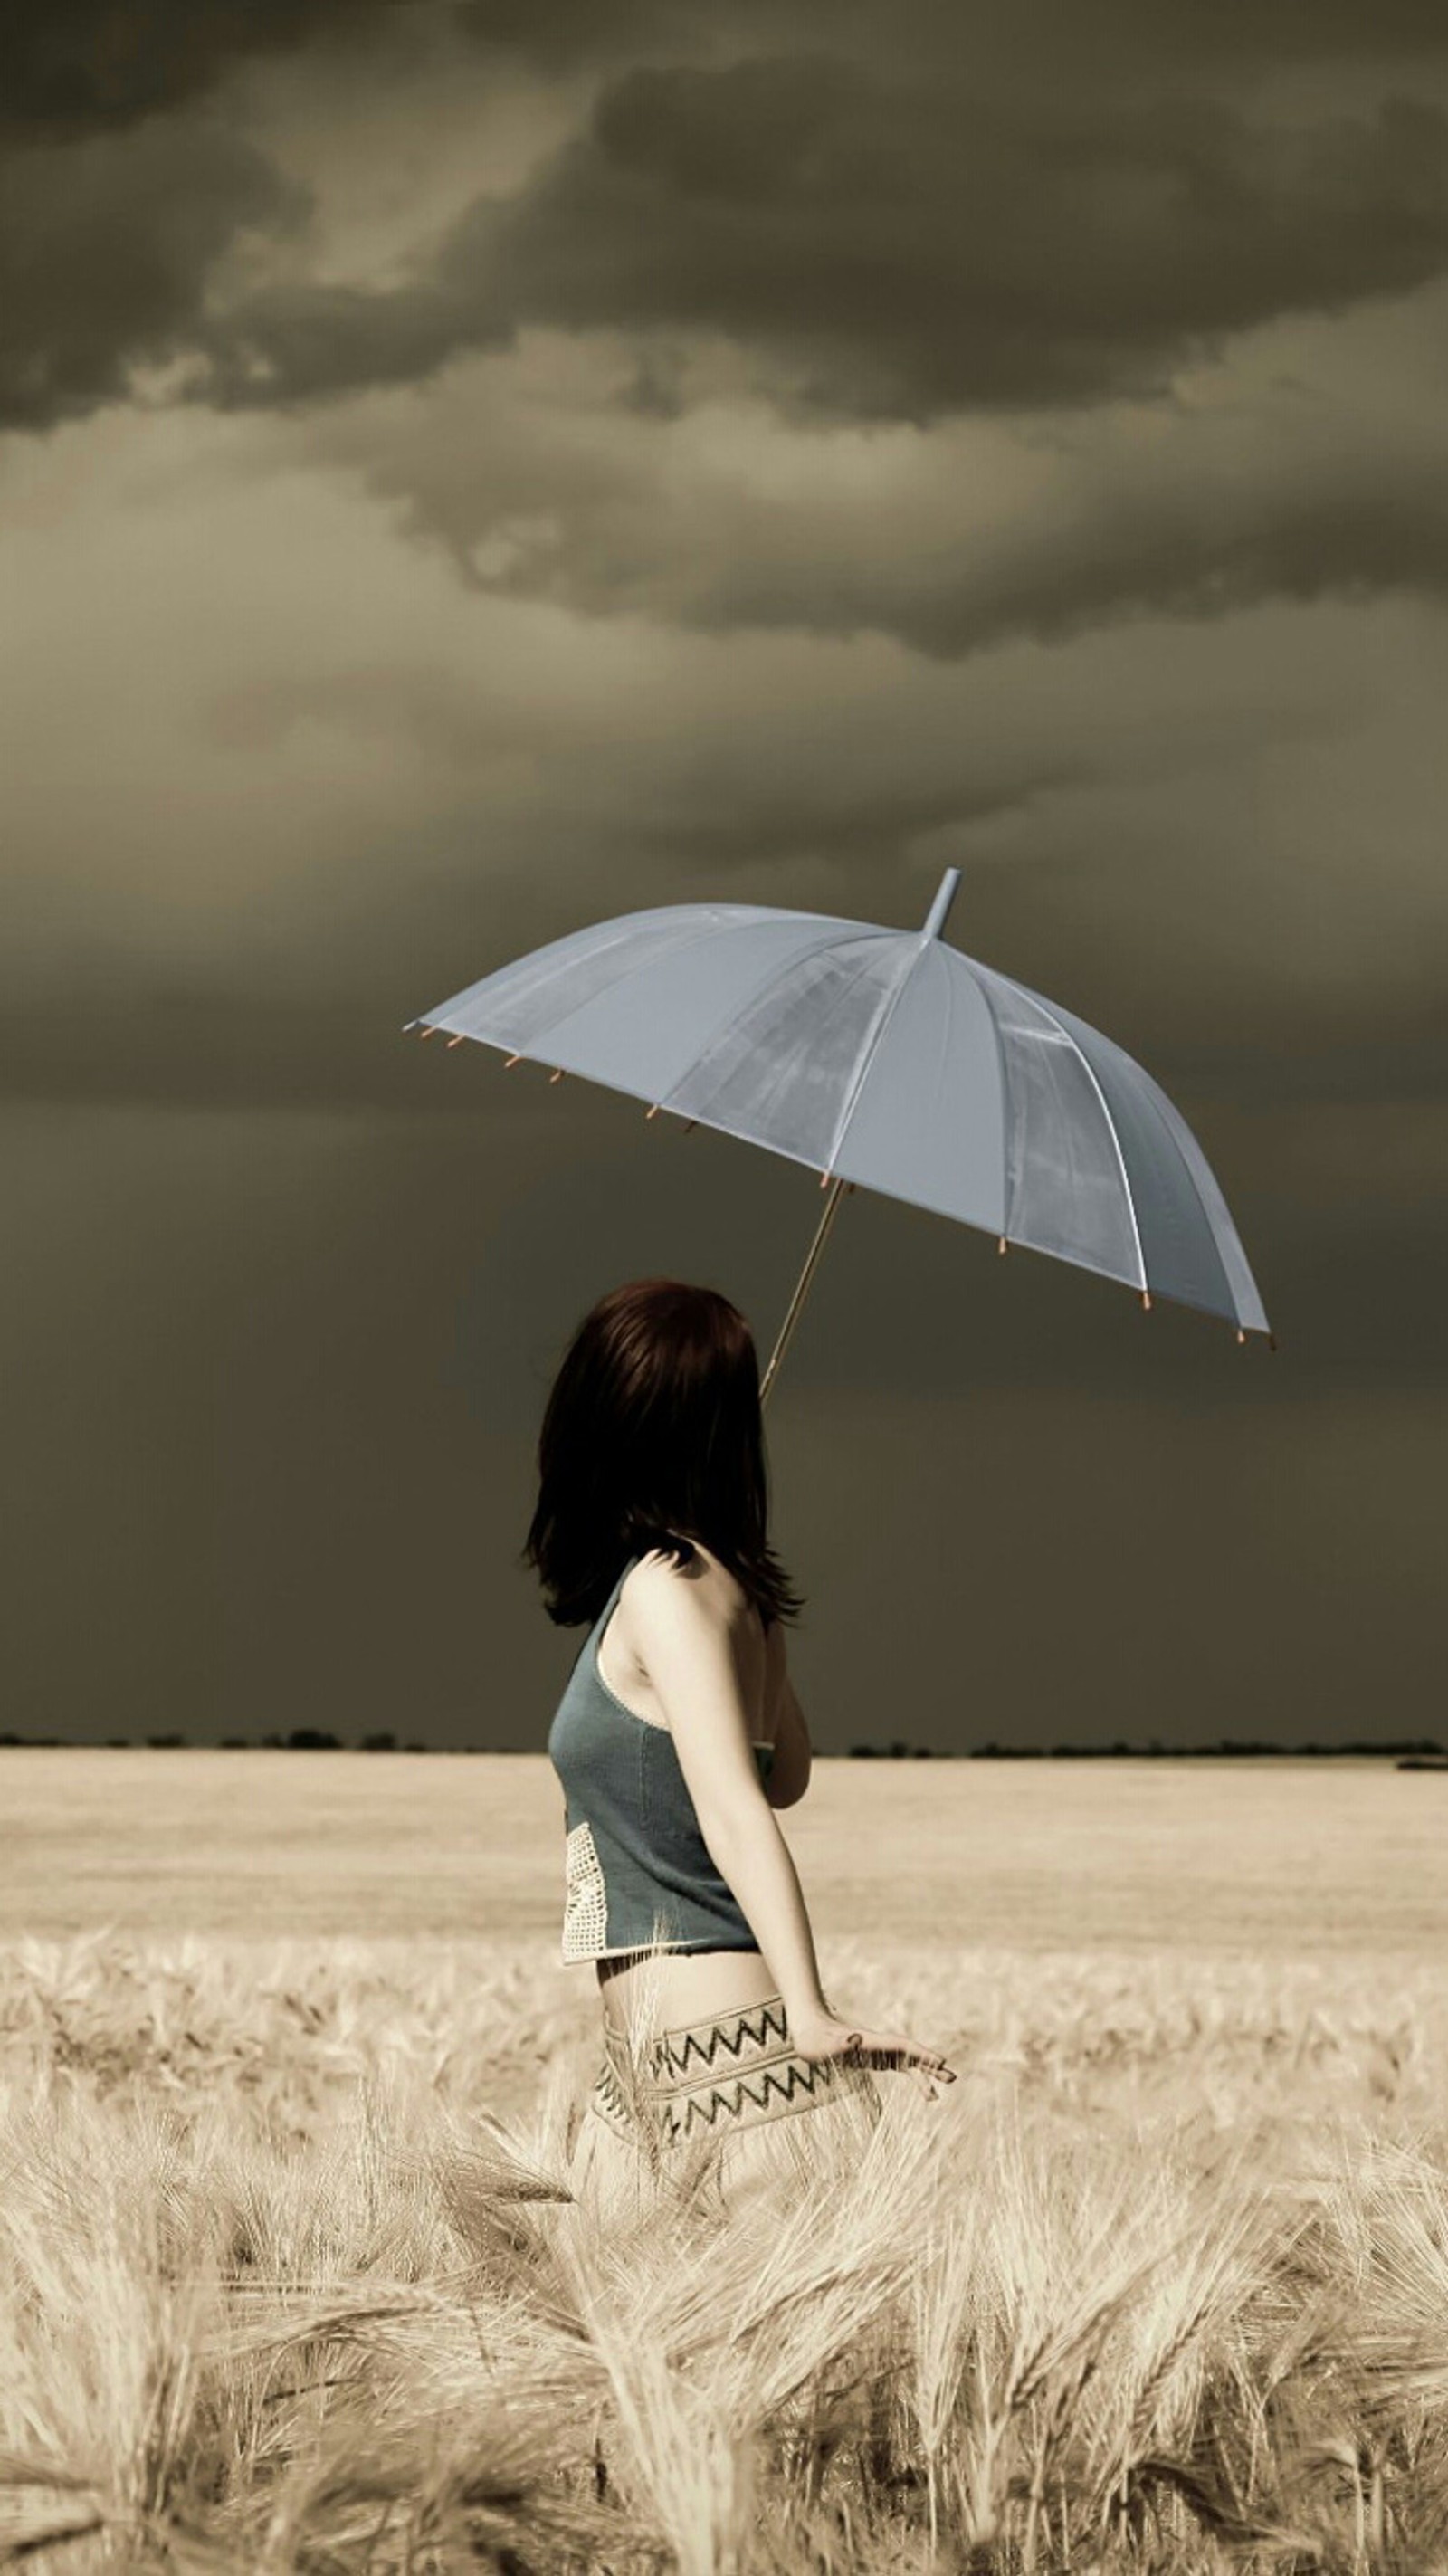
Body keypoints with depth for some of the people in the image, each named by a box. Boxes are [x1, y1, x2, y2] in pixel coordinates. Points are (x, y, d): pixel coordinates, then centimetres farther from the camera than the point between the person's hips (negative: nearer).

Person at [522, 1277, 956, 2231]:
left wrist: (810, 2013, -32)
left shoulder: (666, 1588, -14)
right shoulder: (730, 1582, 10)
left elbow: (736, 1810, -24)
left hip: (715, 2047, -9)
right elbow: (788, 1775, 26)